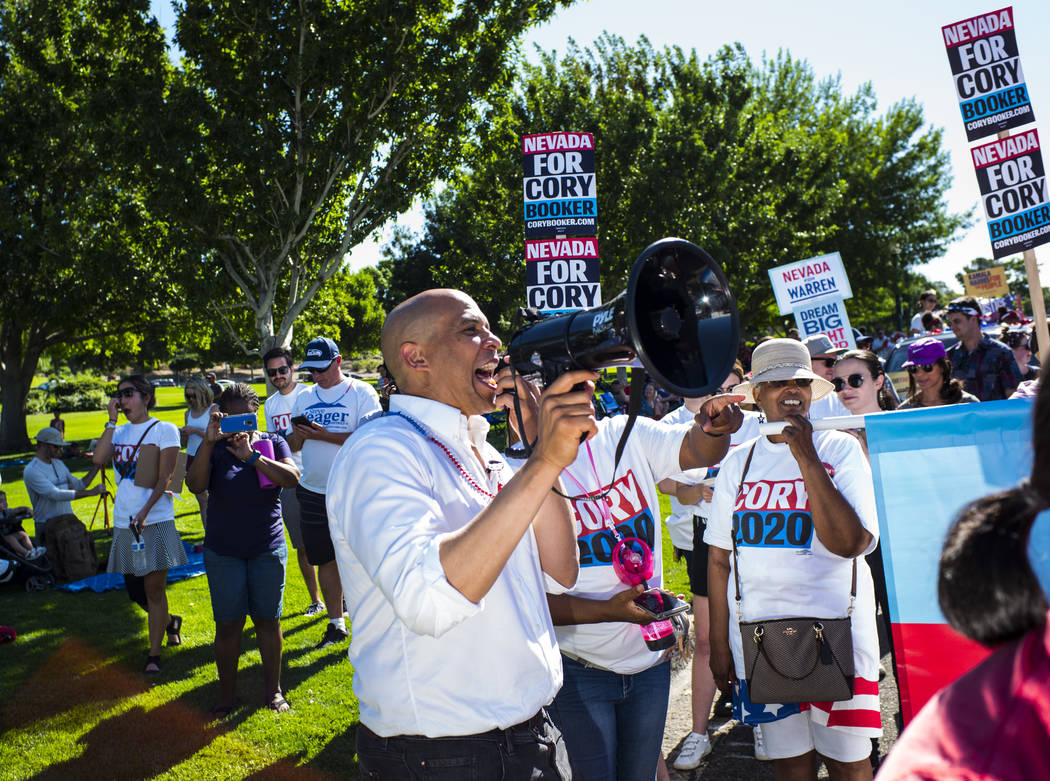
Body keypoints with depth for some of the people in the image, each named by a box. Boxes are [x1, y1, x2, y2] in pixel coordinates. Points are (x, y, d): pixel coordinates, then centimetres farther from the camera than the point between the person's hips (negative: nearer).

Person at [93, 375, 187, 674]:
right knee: (135, 590, 13)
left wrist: (145, 511, -20)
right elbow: (99, 458, -7)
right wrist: (112, 420, -4)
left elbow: (164, 478, -9)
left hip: (155, 520, -6)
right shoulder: (119, 432, 12)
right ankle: (170, 622, 39)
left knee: (154, 588, -3)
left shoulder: (164, 430, -3)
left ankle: (154, 654, 7)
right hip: (124, 522, 6)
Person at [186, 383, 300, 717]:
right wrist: (208, 441, -23)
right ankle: (227, 694, 19)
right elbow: (195, 485, -15)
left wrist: (251, 455, -22)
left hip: (267, 550, 0)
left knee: (268, 620, 8)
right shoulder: (215, 447, 0)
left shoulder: (273, 442, 1)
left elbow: (292, 478, -15)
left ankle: (272, 689, 23)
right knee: (227, 624, 4)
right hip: (223, 552, 0)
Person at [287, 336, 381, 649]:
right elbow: (293, 445, 14)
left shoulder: (362, 392, -5)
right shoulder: (304, 397, 12)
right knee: (326, 560, 11)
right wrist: (299, 434, -9)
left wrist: (325, 436, -20)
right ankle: (336, 624, 23)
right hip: (313, 491, 5)